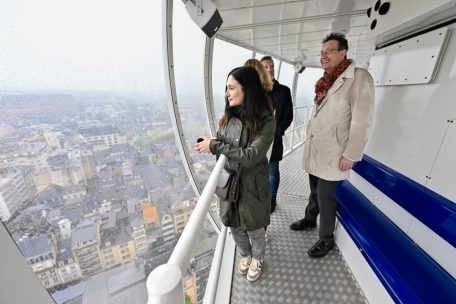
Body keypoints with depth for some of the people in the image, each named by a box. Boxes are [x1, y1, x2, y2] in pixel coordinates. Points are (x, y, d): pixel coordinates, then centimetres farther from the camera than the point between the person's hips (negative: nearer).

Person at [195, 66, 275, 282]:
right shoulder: (228, 117, -4)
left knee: (254, 228, 19)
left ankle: (257, 259, 52)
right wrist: (209, 143, -12)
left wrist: (214, 146, -22)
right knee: (234, 226, 23)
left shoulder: (266, 121, -19)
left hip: (252, 185, -4)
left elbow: (250, 156, -25)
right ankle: (245, 255, 55)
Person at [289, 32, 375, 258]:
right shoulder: (325, 81, 14)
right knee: (315, 191, 20)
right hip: (314, 151, 6)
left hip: (332, 155, -6)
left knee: (326, 198, 4)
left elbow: (362, 121, -13)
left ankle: (326, 239, 25)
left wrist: (350, 155, -15)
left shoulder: (359, 78, -8)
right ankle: (310, 219, 41)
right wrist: (308, 143, 13)